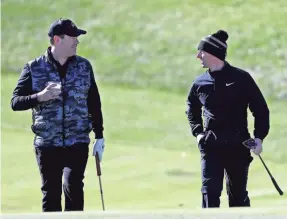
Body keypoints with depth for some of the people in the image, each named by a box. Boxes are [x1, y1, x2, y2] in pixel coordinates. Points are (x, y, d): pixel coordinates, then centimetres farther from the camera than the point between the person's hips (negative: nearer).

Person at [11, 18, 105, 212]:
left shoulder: (84, 66, 8)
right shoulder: (34, 68, 1)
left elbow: (94, 103, 13)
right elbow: (15, 102, -2)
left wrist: (99, 137, 11)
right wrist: (40, 97, -20)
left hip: (78, 142, 1)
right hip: (47, 144, -1)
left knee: (73, 187, -13)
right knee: (51, 194, 3)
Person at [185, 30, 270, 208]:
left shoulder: (241, 78, -5)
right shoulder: (200, 83, 6)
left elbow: (261, 109, 1)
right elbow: (192, 109, 25)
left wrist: (259, 137, -8)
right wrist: (197, 132, 10)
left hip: (238, 146, -2)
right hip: (210, 146, 2)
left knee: (238, 195, 9)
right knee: (210, 191, -10)